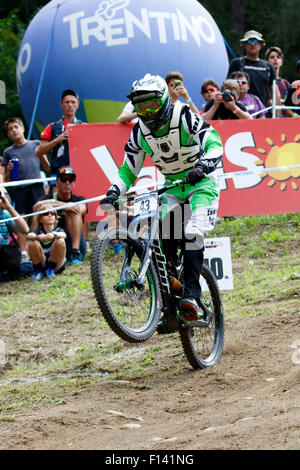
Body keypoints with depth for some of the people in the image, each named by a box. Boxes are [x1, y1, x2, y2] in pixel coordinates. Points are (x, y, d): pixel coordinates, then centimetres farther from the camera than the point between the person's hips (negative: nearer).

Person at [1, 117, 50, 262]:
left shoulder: (35, 144, 12)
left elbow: (47, 168, 13)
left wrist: (41, 154, -4)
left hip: (36, 186, -1)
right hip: (19, 189, 1)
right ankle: (23, 253, -1)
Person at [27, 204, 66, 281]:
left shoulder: (58, 230, 3)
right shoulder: (38, 231, 2)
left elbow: (63, 235, -23)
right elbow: (29, 236, -21)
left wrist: (54, 235, -46)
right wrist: (38, 237, -44)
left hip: (56, 265, 0)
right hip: (41, 264, 0)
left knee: (60, 241, -23)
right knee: (32, 243, -23)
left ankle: (51, 269, -5)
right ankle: (38, 271, -5)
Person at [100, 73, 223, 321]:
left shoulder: (184, 117, -17)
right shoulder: (140, 131, -2)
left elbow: (214, 144, -27)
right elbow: (129, 169, 4)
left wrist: (202, 166, -47)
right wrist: (114, 193, -15)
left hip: (201, 181, -5)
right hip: (172, 186, 5)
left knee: (193, 232, -25)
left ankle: (192, 292, -26)